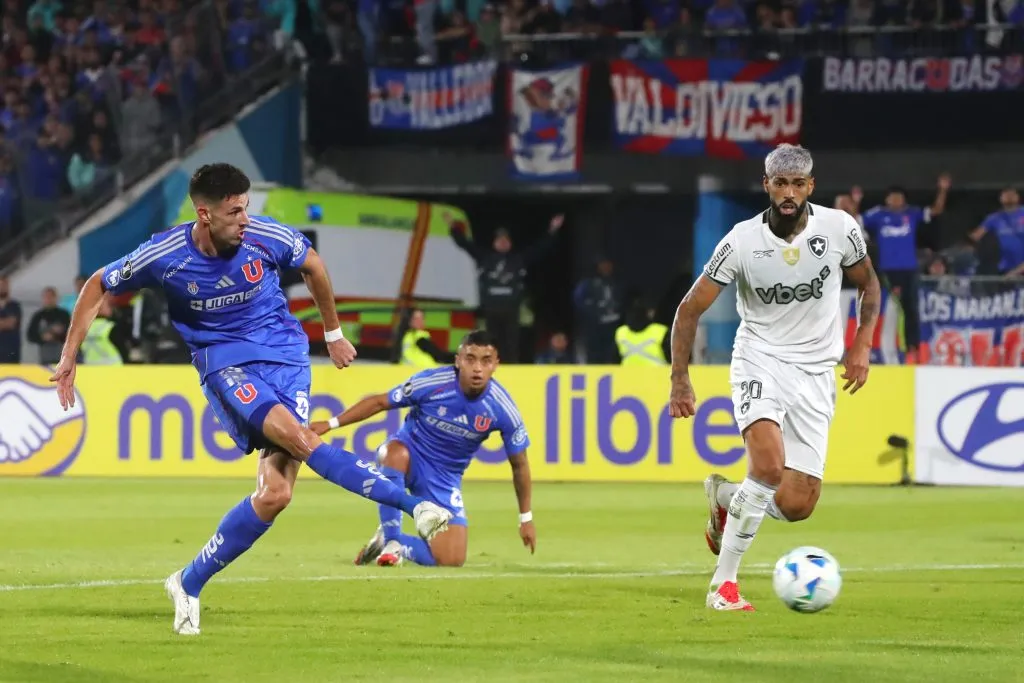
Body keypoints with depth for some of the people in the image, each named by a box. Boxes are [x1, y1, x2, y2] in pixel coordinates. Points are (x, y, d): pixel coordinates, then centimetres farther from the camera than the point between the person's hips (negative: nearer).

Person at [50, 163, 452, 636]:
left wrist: (333, 334, 22)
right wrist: (69, 358, 5)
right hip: (225, 363, -2)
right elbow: (97, 287, 5)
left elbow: (312, 266, 12)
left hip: (285, 357, 2)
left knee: (274, 494, -13)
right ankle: (413, 504, -36)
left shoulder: (267, 237, -10)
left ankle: (189, 584, 3)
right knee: (295, 435, -32)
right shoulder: (163, 256, -11)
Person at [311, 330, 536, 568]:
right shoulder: (431, 382, -23)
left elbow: (519, 465, -3)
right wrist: (331, 424, -11)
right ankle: (391, 538, -23)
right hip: (410, 455, -2)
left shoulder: (502, 409, -18)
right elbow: (379, 402, -8)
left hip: (445, 479, 2)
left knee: (451, 560, -12)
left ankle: (395, 544, 18)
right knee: (395, 452, -41)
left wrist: (526, 518, 4)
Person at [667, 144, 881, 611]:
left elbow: (868, 284, 12)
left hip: (816, 372, 3)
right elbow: (690, 309, -5)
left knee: (797, 506, -5)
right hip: (759, 361, -3)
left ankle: (724, 498, 29)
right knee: (770, 463, -30)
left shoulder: (840, 229, -8)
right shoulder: (742, 242, -13)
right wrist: (680, 380, -10)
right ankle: (723, 585, -19)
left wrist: (862, 344, 0)